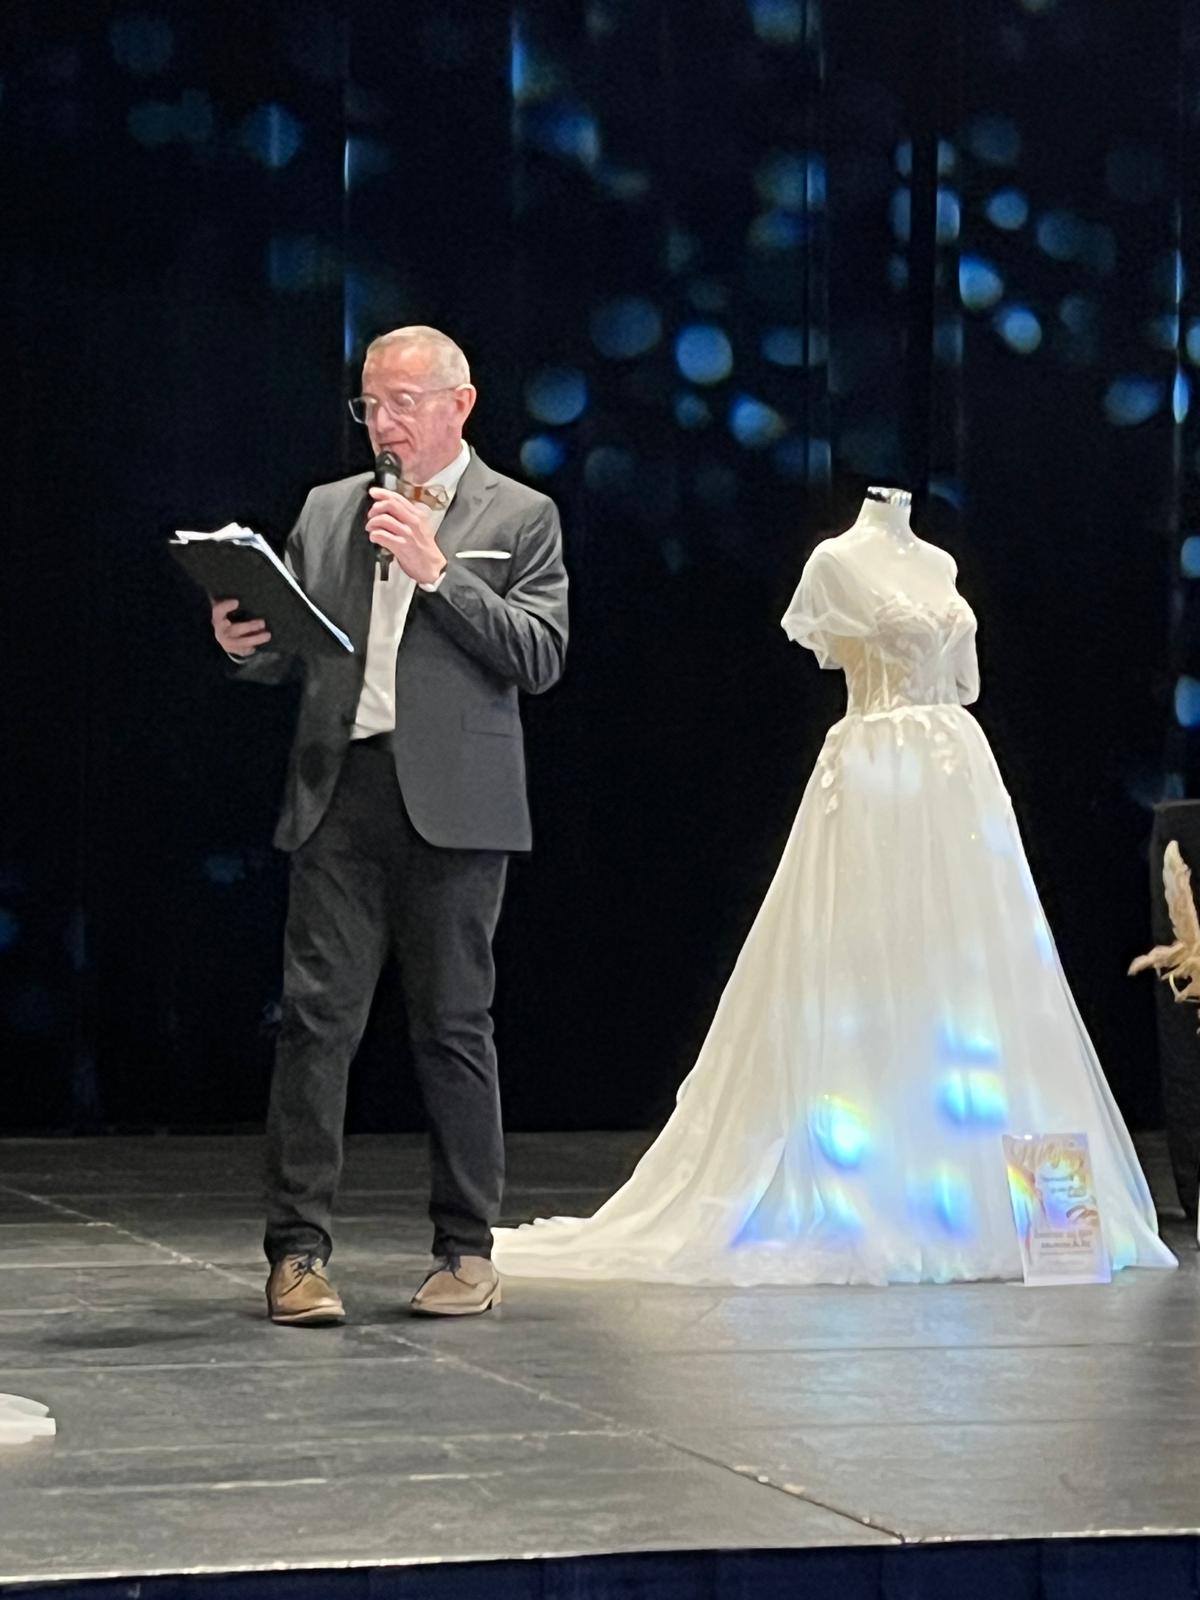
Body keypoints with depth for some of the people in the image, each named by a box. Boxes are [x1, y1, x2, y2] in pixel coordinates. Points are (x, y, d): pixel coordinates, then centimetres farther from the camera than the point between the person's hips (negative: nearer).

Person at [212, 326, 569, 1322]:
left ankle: (468, 1249, 11)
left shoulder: (521, 517, 6)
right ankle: (300, 1251, -1)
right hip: (340, 795, 3)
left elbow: (540, 657, -5)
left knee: (454, 1024, 2)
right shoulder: (327, 511, 17)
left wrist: (438, 572, -13)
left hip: (453, 802, -3)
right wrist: (244, 645, -4)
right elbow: (291, 650, 18)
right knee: (316, 1015, -3)